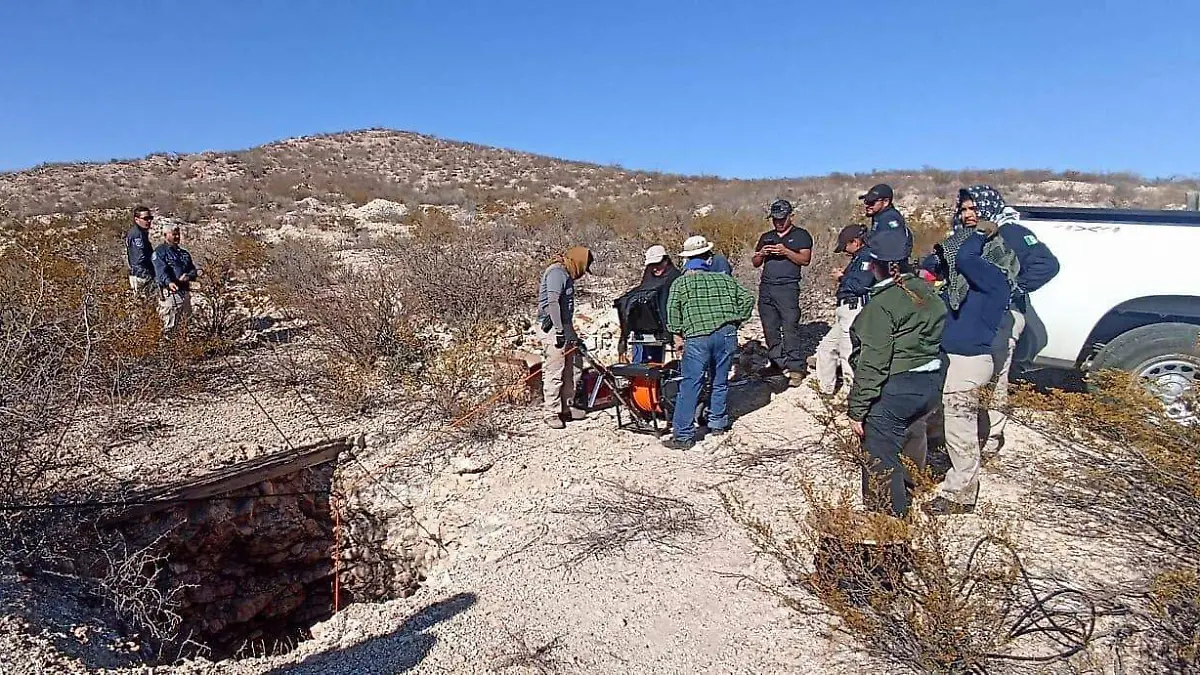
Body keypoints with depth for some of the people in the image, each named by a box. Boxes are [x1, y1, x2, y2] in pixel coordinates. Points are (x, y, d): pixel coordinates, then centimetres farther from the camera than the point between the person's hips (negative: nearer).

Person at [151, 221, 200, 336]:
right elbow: (161, 270, -17)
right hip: (169, 293, -7)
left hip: (185, 292, 7)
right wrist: (169, 282, -37)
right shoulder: (159, 252, -1)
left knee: (184, 325, 12)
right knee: (169, 327, -8)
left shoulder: (184, 253, 21)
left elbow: (193, 269, 14)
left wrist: (189, 276, -11)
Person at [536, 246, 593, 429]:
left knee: (568, 371, 15)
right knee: (554, 371, -7)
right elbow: (552, 302, -21)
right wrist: (559, 330, -23)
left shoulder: (566, 275, 19)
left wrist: (571, 333, 22)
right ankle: (551, 413, -1)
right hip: (552, 328, -10)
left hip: (564, 327, 10)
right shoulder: (557, 272, -12)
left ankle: (566, 408, 24)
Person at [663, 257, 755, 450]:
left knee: (690, 386, -1)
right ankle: (718, 424, 30)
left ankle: (683, 436, 0)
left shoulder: (680, 283, 16)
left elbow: (672, 308, -1)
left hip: (697, 337, -3)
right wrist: (736, 322, 19)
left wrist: (677, 334, 3)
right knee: (721, 382, 18)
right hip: (727, 333, 4)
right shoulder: (724, 279, 25)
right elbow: (747, 298, 16)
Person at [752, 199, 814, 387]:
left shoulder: (801, 235, 8)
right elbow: (755, 263, 19)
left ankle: (795, 369, -9)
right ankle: (778, 363, 10)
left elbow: (805, 259, -3)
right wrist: (761, 253, -2)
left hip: (787, 287, -5)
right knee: (770, 329, 3)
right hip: (766, 287, 5)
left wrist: (785, 251, -14)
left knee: (790, 328, -11)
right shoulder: (766, 237, 21)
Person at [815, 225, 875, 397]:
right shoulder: (858, 257, 21)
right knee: (826, 346, 18)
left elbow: (860, 285, -20)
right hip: (845, 312, 11)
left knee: (848, 354, -9)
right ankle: (825, 388, 27)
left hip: (854, 310, -11)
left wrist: (841, 278, -6)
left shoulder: (867, 256, -10)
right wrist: (843, 275, 9)